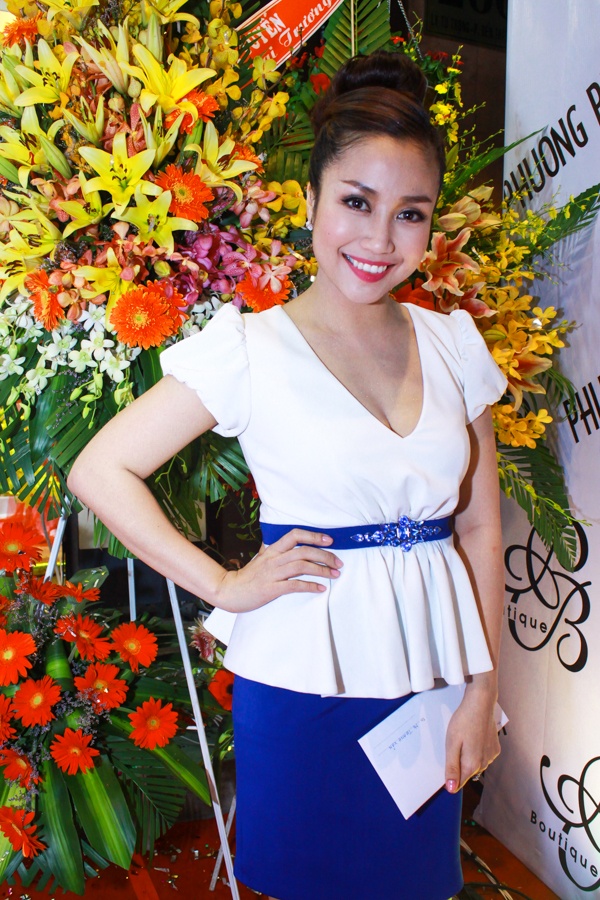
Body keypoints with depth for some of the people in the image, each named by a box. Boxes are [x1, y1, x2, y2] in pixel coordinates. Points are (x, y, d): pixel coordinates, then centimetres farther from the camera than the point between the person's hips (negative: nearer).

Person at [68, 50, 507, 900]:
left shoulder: (453, 341, 2)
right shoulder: (248, 348, -10)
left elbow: (480, 525, 5)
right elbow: (99, 471, -8)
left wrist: (483, 691, 2)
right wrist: (225, 587, -11)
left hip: (429, 676, 4)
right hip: (303, 680, -3)